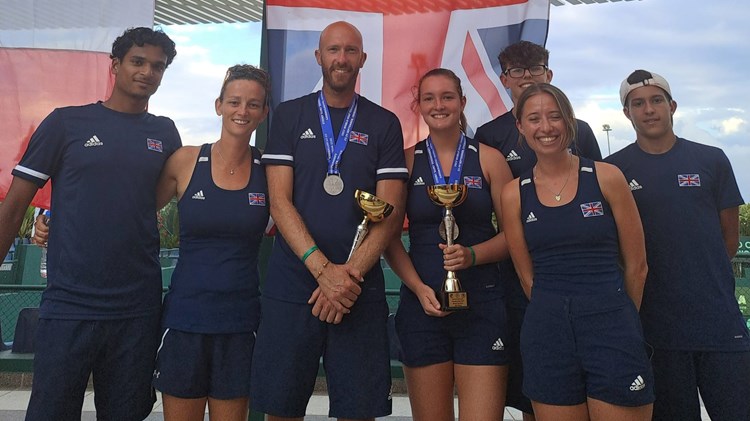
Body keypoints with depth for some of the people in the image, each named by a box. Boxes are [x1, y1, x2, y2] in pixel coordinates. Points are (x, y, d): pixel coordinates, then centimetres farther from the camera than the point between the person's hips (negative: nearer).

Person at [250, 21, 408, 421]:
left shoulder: (384, 124, 6)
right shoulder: (289, 116, 6)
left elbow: (391, 212, -1)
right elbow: (279, 201, -3)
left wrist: (351, 274, -14)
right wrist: (323, 270, -14)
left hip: (361, 290, 0)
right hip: (291, 286, 0)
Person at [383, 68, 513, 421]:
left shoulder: (488, 159, 4)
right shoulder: (407, 160, 5)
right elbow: (390, 236, 4)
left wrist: (472, 255, -14)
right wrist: (418, 287, -9)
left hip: (482, 302, 0)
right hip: (422, 303, 1)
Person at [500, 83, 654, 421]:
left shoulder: (606, 178, -1)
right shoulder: (514, 194, 4)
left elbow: (636, 265, 5)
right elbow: (527, 276, 9)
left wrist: (615, 318, 12)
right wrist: (556, 315, 8)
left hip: (611, 329, -1)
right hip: (547, 333, 2)